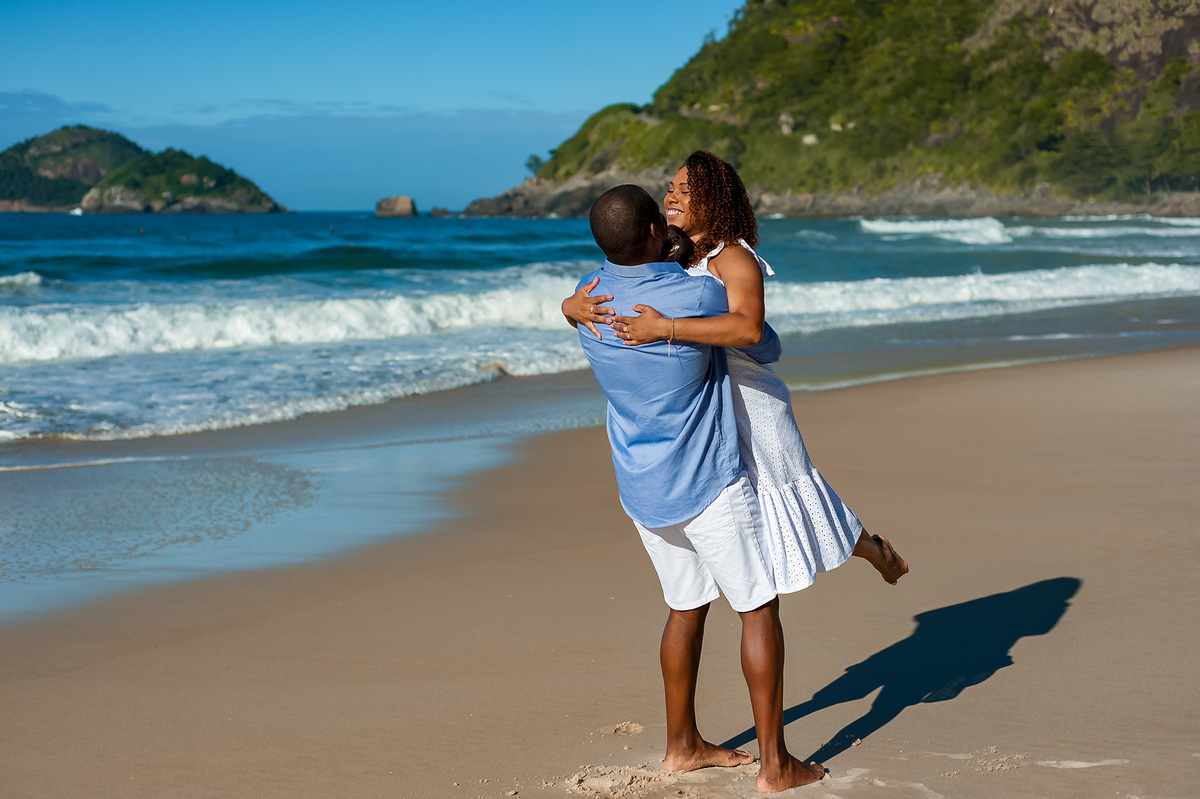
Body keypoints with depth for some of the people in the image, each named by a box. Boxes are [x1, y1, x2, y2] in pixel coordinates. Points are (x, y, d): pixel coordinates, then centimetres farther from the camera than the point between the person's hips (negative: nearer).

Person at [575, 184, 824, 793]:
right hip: (705, 485, -7)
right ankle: (774, 763, 4)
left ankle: (682, 744, 28)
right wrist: (766, 347, 20)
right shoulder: (698, 297, -20)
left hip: (639, 487, 7)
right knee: (759, 607, 2)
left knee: (686, 605, 20)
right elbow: (767, 348, -2)